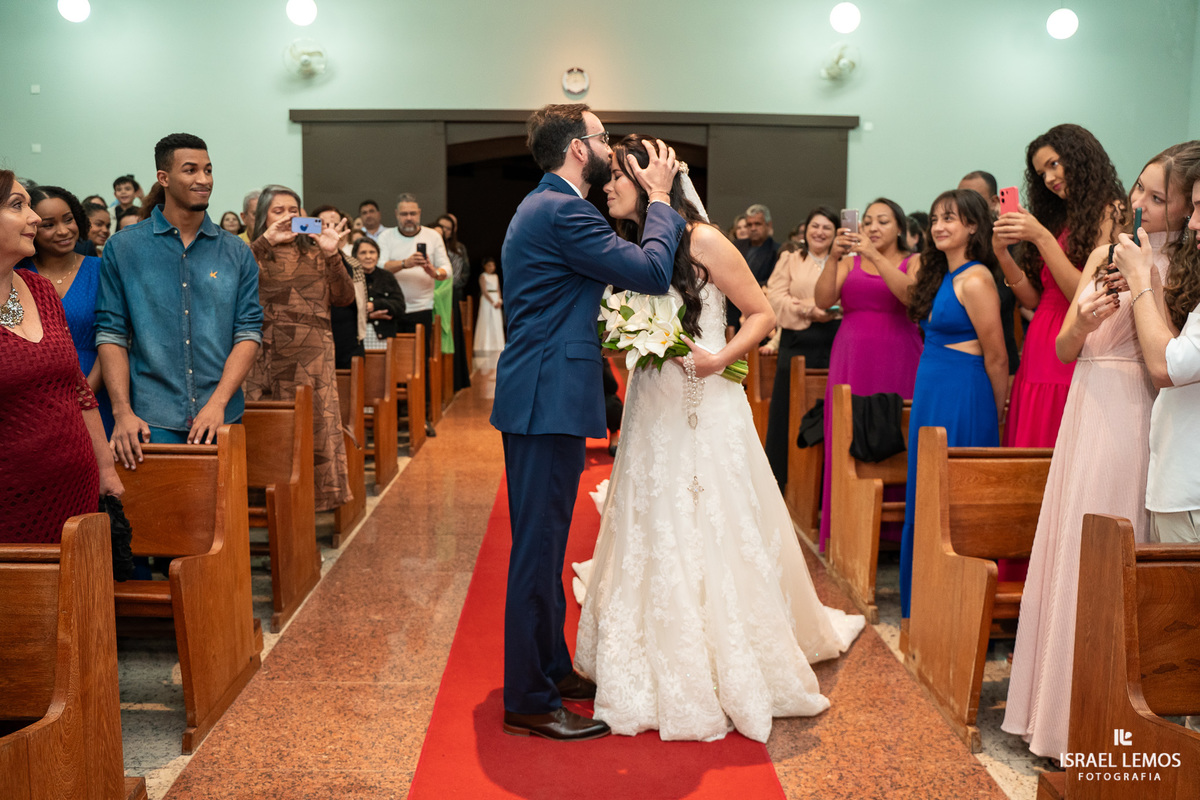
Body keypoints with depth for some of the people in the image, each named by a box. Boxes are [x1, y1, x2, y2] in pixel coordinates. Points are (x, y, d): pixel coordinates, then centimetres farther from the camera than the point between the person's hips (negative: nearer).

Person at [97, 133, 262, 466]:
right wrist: (122, 412, -11)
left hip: (221, 419, 2)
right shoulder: (122, 249, 3)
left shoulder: (236, 253, 6)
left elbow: (249, 332, 0)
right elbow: (111, 334, 0)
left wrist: (218, 403, -12)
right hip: (151, 421, -1)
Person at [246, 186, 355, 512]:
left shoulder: (315, 254, 15)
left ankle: (318, 495, 9)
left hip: (312, 354, 1)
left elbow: (344, 298, 4)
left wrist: (333, 255, -8)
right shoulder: (255, 256, 11)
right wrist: (265, 241, -14)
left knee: (316, 424, -2)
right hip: (266, 356, -1)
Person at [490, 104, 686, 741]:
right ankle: (529, 702, 5)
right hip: (549, 401, -11)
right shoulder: (563, 212, -16)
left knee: (545, 542, 17)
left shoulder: (541, 207, 19)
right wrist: (660, 198, -4)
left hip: (540, 398, 11)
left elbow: (613, 262, 21)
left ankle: (551, 669, 31)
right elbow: (651, 272, -17)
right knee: (539, 546, -5)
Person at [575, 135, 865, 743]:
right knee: (653, 539, 10)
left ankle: (734, 676, 15)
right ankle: (669, 675, 25)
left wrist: (720, 357, -19)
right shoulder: (631, 248, 9)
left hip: (704, 410, -6)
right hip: (651, 413, 6)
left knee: (713, 538, 0)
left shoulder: (703, 241, -9)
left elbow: (763, 314, -5)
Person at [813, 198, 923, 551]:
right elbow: (823, 301, -1)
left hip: (896, 361, -2)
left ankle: (894, 531, 5)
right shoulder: (850, 263, 14)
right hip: (852, 360, 2)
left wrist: (875, 255, -19)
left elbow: (911, 295, -13)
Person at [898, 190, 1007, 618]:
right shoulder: (938, 274, 12)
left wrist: (993, 420, -4)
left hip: (963, 402, -9)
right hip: (930, 396, 9)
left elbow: (997, 359, -11)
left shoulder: (975, 280, -15)